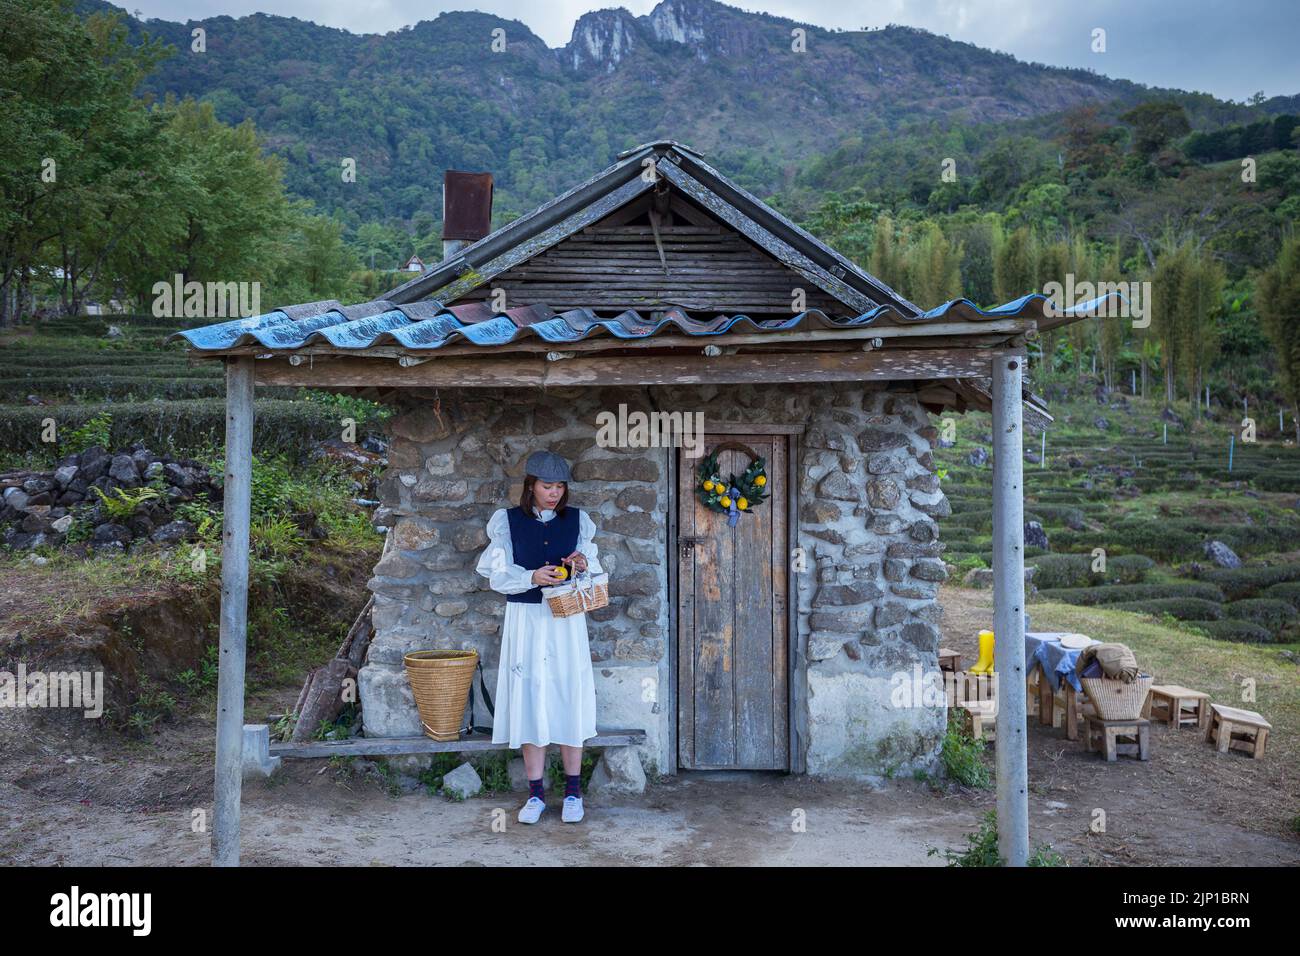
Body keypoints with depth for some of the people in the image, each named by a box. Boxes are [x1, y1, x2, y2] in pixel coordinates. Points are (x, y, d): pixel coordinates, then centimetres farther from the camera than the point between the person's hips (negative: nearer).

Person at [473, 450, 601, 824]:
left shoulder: (577, 520, 5)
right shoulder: (507, 521, 1)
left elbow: (595, 573, 9)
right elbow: (498, 576, -3)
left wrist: (584, 564, -14)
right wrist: (532, 577, -20)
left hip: (567, 621, 1)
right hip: (525, 621, 0)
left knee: (569, 698, 3)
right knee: (529, 699, 2)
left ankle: (573, 791, 15)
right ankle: (536, 792, 14)